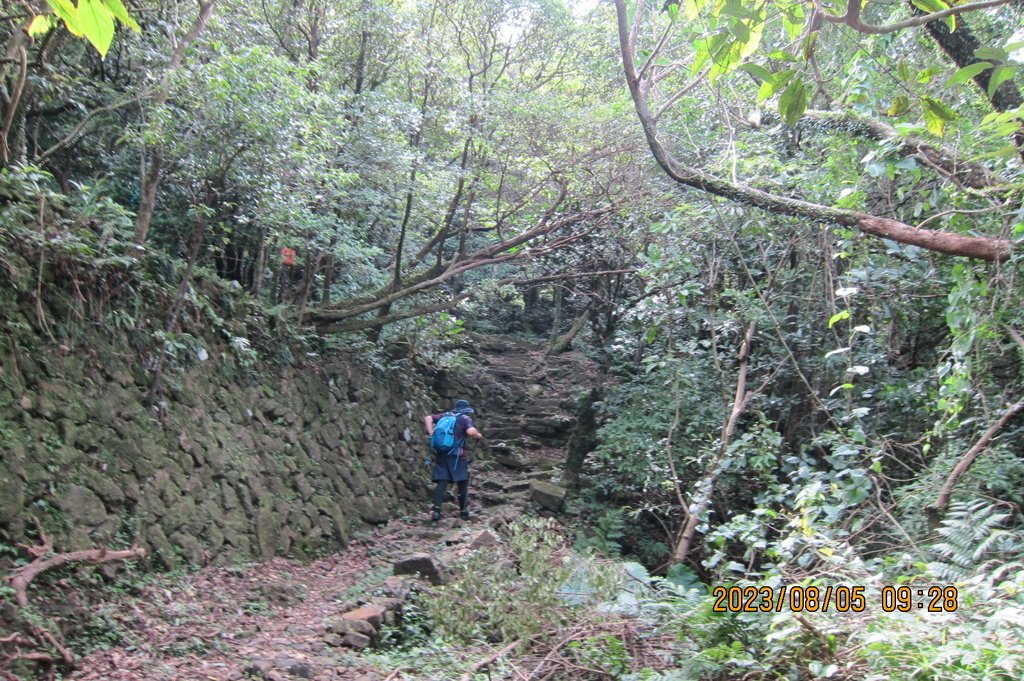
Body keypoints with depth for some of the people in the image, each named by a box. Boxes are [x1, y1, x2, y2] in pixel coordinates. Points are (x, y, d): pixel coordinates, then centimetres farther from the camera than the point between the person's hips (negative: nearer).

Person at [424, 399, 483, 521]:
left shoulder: (444, 415, 15)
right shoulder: (465, 418, -1)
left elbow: (427, 418, 6)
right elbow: (471, 432, -20)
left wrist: (431, 433, 3)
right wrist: (479, 436, -1)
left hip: (441, 454, 4)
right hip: (456, 455, -4)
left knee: (441, 482, 1)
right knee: (463, 482, 10)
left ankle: (436, 509, -13)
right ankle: (463, 511, 15)